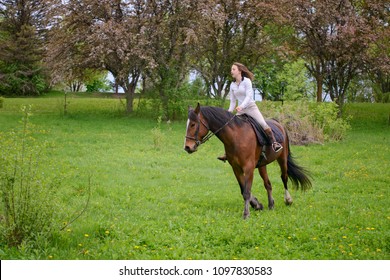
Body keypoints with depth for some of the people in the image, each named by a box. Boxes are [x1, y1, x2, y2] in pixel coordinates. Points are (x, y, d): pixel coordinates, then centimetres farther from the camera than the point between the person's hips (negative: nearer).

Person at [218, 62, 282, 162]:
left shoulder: (247, 81, -8)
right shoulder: (232, 85, 9)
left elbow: (249, 96, -18)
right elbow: (232, 101, 12)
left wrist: (241, 106, -32)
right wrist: (229, 112, 0)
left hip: (251, 107, -5)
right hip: (240, 110, 5)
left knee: (263, 124, -23)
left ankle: (274, 143, -10)